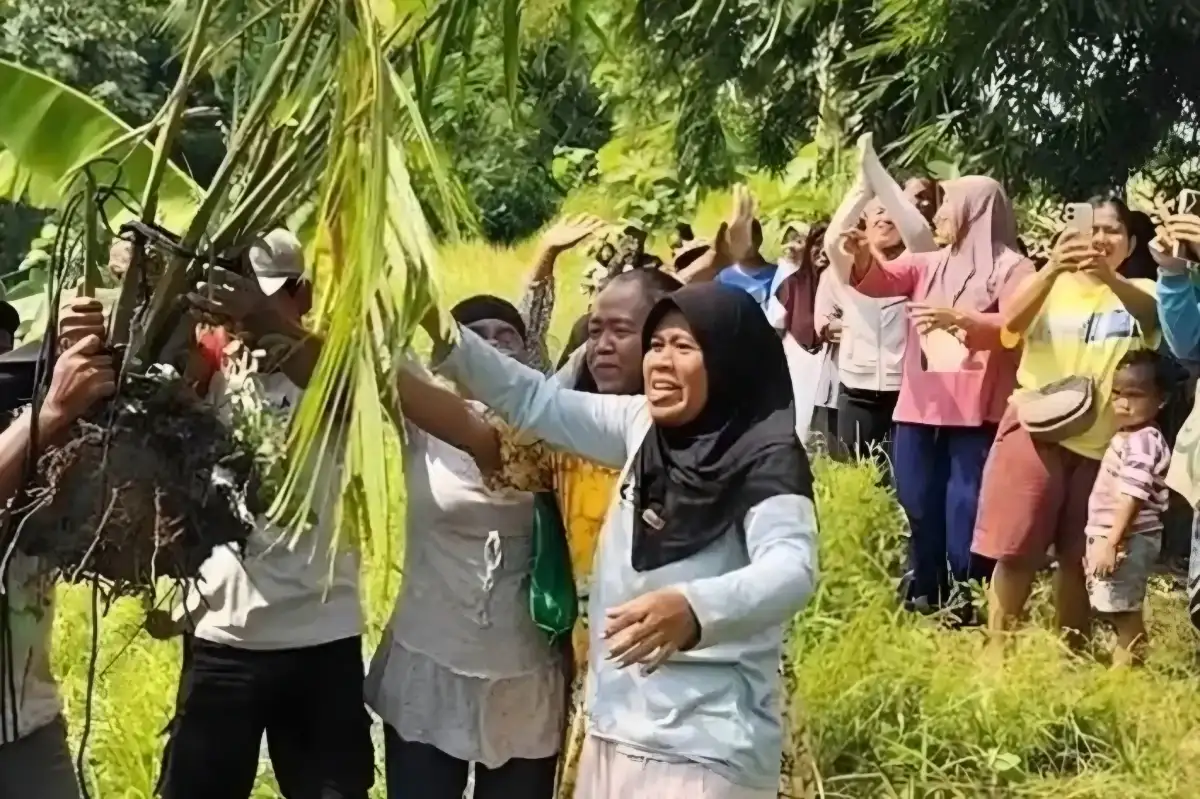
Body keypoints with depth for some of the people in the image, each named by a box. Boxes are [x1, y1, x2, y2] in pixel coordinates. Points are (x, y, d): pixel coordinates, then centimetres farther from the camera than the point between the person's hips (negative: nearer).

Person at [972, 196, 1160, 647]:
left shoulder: (1139, 293, 7)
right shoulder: (1050, 284, 6)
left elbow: (1154, 315, -19)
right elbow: (1011, 325, -15)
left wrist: (1108, 277, -39)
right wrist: (1052, 269, -32)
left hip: (1103, 442, 1)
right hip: (1037, 430, -1)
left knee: (1079, 557, 9)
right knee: (1015, 550, -3)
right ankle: (996, 647, 8)